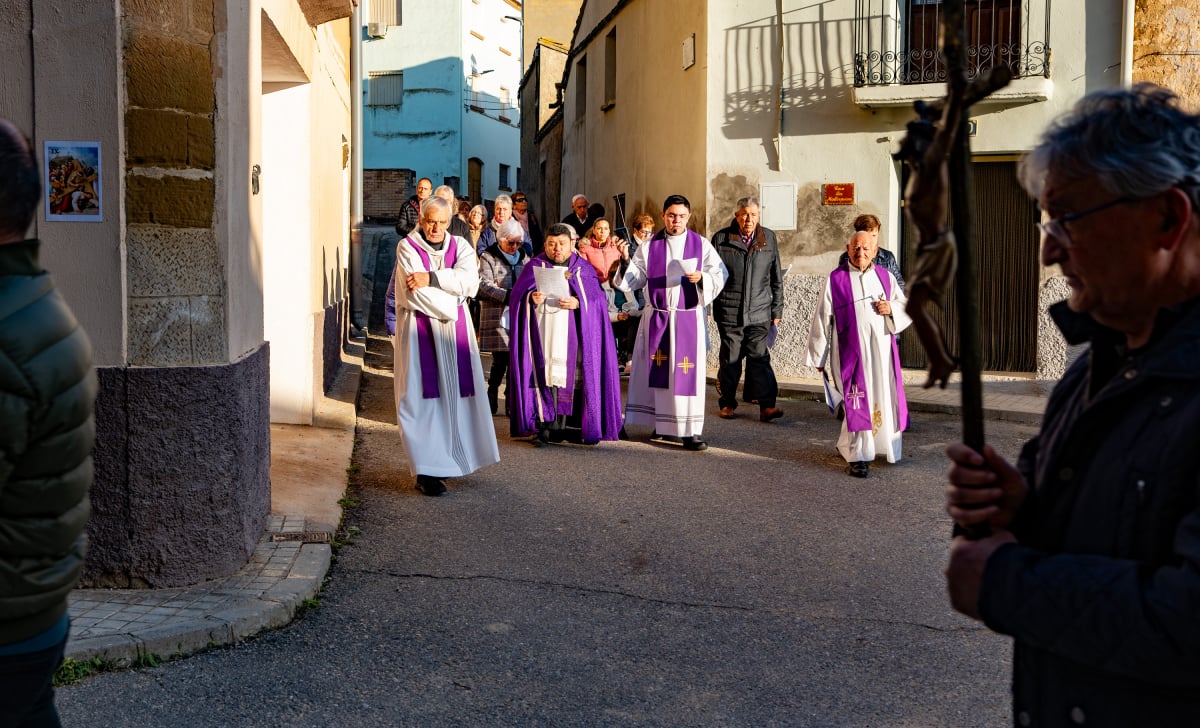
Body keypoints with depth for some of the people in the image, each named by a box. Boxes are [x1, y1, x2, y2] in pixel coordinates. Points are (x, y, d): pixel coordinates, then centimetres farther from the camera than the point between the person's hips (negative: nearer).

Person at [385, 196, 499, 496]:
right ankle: (426, 471, -6)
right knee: (423, 397, -6)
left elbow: (470, 281, -12)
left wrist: (431, 278, -19)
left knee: (456, 393, 4)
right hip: (419, 332, -4)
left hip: (454, 329, 4)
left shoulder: (460, 246, 8)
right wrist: (450, 305, -9)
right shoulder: (407, 247, -2)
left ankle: (447, 457, 20)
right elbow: (416, 294, -15)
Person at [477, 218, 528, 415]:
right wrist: (508, 296, -23)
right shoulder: (488, 257, -1)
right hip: (497, 318, -5)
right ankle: (492, 396, 11)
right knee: (500, 359, -6)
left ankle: (512, 399, 12)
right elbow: (485, 285, -13)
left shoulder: (523, 257, 17)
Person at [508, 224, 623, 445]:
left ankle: (571, 426, 0)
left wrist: (578, 303, -15)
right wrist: (531, 297, -18)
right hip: (544, 333, -1)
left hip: (574, 333, 1)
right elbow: (519, 294, 4)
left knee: (573, 374, -4)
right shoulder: (535, 267, 14)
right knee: (546, 374, -11)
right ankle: (545, 425, -14)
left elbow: (596, 298, 4)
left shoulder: (584, 269, 14)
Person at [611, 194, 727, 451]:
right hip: (656, 318, 2)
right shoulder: (650, 247, 5)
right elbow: (633, 280, 2)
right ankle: (661, 424, 17)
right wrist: (625, 261, -14)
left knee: (686, 373, -5)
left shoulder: (701, 245, 3)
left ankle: (689, 431, -4)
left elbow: (719, 275, 0)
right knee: (656, 371, 4)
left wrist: (701, 278, -19)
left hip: (688, 319, -2)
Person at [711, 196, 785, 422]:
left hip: (759, 313, 1)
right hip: (729, 312, -1)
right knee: (730, 359, 7)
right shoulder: (721, 239, 1)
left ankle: (766, 405, -6)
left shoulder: (769, 239, 8)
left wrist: (776, 310, 11)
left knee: (759, 358, -4)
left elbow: (776, 278, 13)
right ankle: (727, 403, 17)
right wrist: (711, 307, 2)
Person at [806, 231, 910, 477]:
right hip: (851, 352, -4)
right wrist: (819, 356, 2)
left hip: (882, 351, 4)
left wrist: (891, 309, -9)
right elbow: (822, 318, 2)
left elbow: (907, 309, 15)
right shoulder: (836, 280, 0)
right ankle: (857, 456, -2)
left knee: (885, 399, 7)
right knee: (857, 402, -8)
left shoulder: (886, 277, 10)